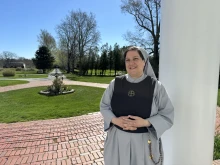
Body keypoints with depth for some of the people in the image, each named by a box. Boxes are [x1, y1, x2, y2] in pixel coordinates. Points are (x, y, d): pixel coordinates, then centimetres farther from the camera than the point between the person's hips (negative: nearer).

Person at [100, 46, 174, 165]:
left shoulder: (156, 86, -9)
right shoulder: (115, 83, -4)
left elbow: (167, 115, -6)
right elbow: (104, 106, 4)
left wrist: (145, 122, -20)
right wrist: (115, 120, -14)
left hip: (145, 141, -1)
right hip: (117, 139, 2)